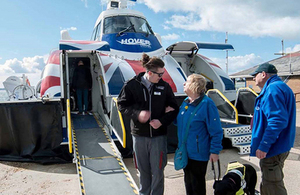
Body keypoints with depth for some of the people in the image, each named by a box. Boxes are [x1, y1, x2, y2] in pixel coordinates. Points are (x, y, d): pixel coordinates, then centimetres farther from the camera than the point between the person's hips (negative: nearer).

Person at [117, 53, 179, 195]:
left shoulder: (165, 86, -3)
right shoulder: (132, 85, -7)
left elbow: (174, 109, 4)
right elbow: (122, 105, 0)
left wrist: (162, 121, -12)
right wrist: (137, 114, -17)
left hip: (159, 135, 0)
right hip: (139, 135, 0)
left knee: (157, 171, 6)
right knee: (143, 170, 15)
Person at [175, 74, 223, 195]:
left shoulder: (206, 104, -18)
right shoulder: (185, 102, 6)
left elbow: (216, 131, -16)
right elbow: (179, 122, 18)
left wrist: (215, 151, -16)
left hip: (199, 154, -7)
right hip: (185, 152, 7)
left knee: (197, 184, 10)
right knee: (188, 181, 21)